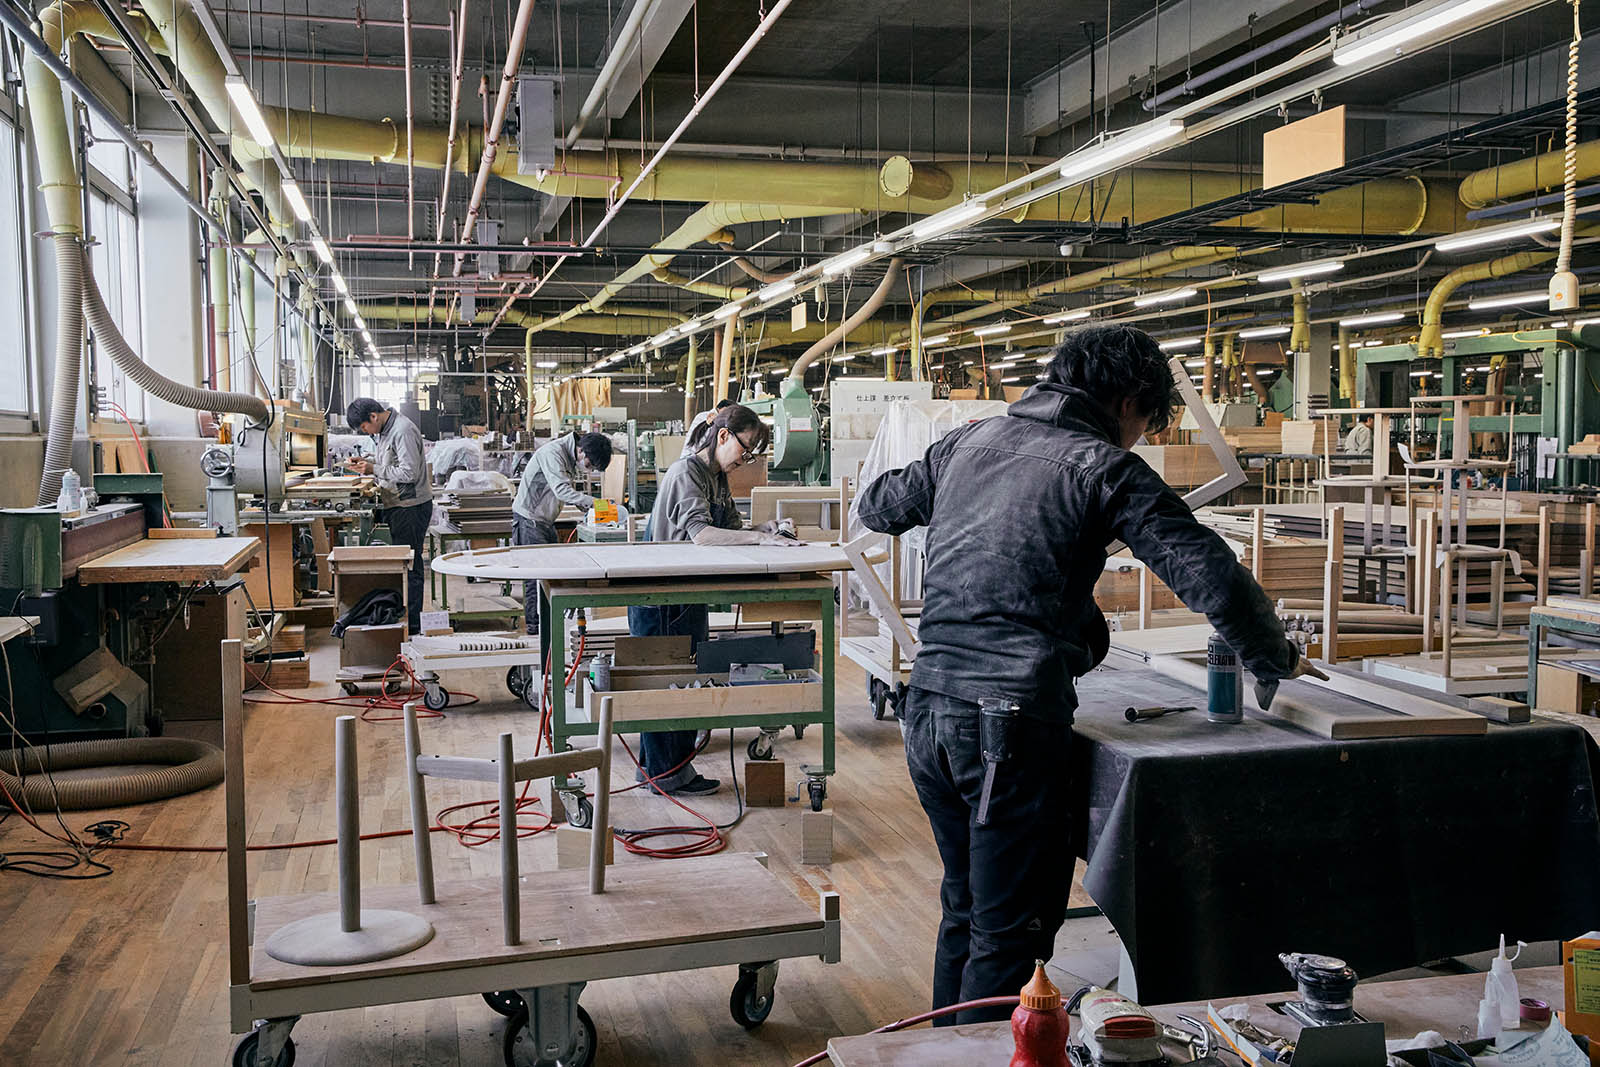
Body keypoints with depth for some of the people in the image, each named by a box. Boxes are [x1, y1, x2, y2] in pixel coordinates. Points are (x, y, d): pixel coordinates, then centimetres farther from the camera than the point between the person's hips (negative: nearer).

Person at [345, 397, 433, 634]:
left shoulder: (403, 431, -18)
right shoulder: (385, 429, 13)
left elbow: (409, 473, -23)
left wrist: (374, 469, -15)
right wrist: (367, 462, 8)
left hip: (411, 507, -10)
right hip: (398, 506, 10)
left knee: (409, 565, -6)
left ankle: (412, 625, -2)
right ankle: (404, 618, 21)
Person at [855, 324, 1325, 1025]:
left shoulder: (968, 441, 15)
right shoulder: (1103, 467, -2)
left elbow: (876, 506, 29)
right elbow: (1212, 576, -8)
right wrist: (1275, 660, 7)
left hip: (928, 709, 7)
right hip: (1011, 720, -7)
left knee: (964, 909, 23)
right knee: (1009, 936, 4)